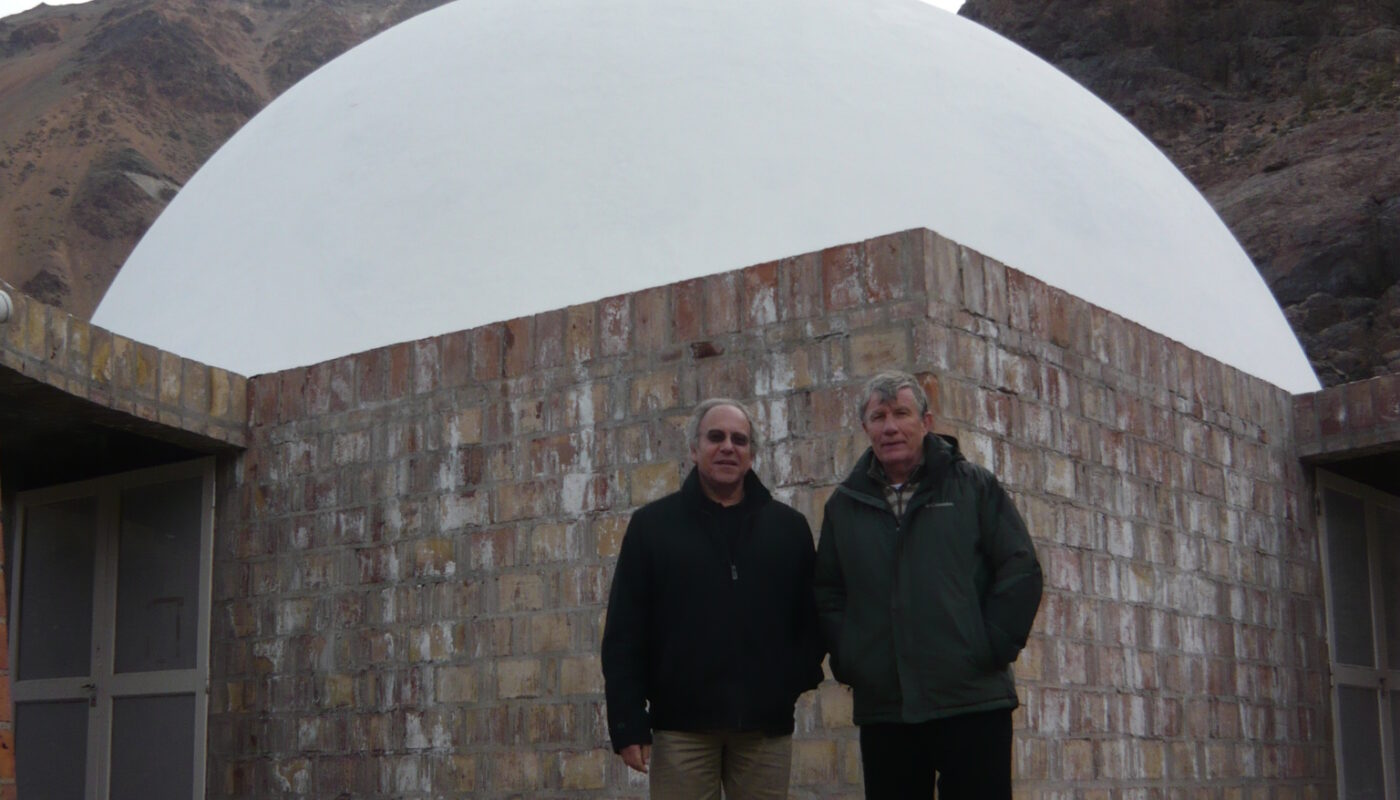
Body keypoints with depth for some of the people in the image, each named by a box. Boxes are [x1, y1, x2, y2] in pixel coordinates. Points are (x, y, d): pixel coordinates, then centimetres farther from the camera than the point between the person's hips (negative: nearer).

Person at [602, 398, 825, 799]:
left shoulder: (789, 526, 10)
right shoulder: (652, 524, 5)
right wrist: (628, 722, -5)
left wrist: (798, 676, -4)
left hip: (766, 724, 2)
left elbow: (812, 616, 14)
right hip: (681, 724, -2)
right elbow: (624, 632, 1)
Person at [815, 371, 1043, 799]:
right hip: (881, 710, 3)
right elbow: (827, 592, 16)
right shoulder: (845, 504, 13)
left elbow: (1021, 571, 1)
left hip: (973, 702, -3)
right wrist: (846, 661, 3)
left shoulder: (974, 486, 5)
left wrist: (993, 649, -7)